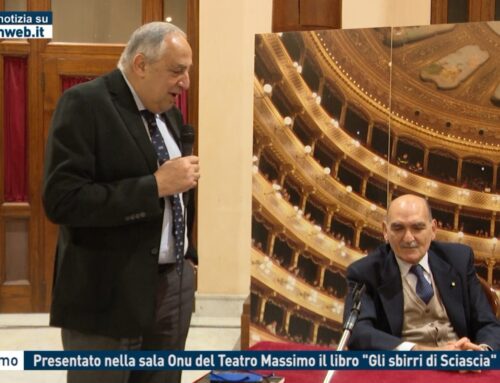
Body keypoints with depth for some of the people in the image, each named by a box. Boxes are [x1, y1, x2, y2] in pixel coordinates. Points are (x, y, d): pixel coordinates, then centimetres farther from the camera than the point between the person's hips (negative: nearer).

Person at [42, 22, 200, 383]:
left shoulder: (169, 112, 11)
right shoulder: (85, 103, -12)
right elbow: (62, 200, -22)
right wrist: (156, 185, -22)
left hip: (174, 285, 7)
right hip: (108, 292, -7)